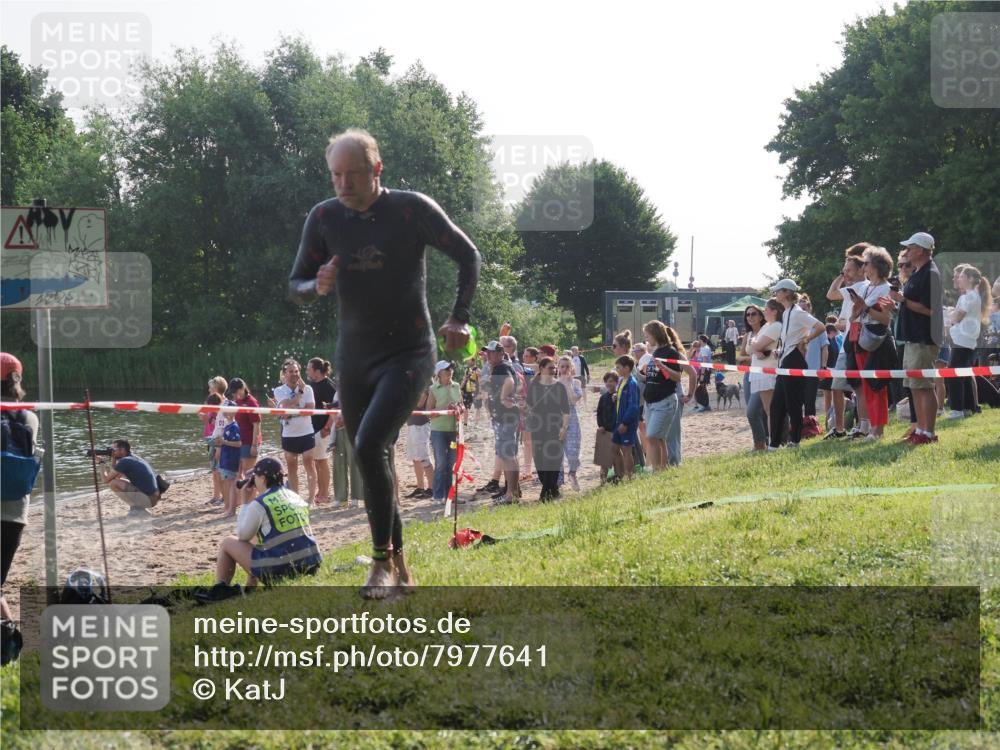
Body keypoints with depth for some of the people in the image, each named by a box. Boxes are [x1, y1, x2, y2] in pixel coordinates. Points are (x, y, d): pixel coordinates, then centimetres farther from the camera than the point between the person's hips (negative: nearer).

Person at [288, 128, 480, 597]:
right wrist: (318, 287, -17)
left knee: (370, 445, -23)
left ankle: (384, 560, -11)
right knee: (373, 461, 8)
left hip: (408, 353, -5)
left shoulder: (412, 210, -11)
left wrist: (458, 319, -4)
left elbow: (467, 256, 1)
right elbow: (295, 286, 6)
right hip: (354, 359, 5)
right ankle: (399, 568, 20)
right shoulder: (324, 218, -1)